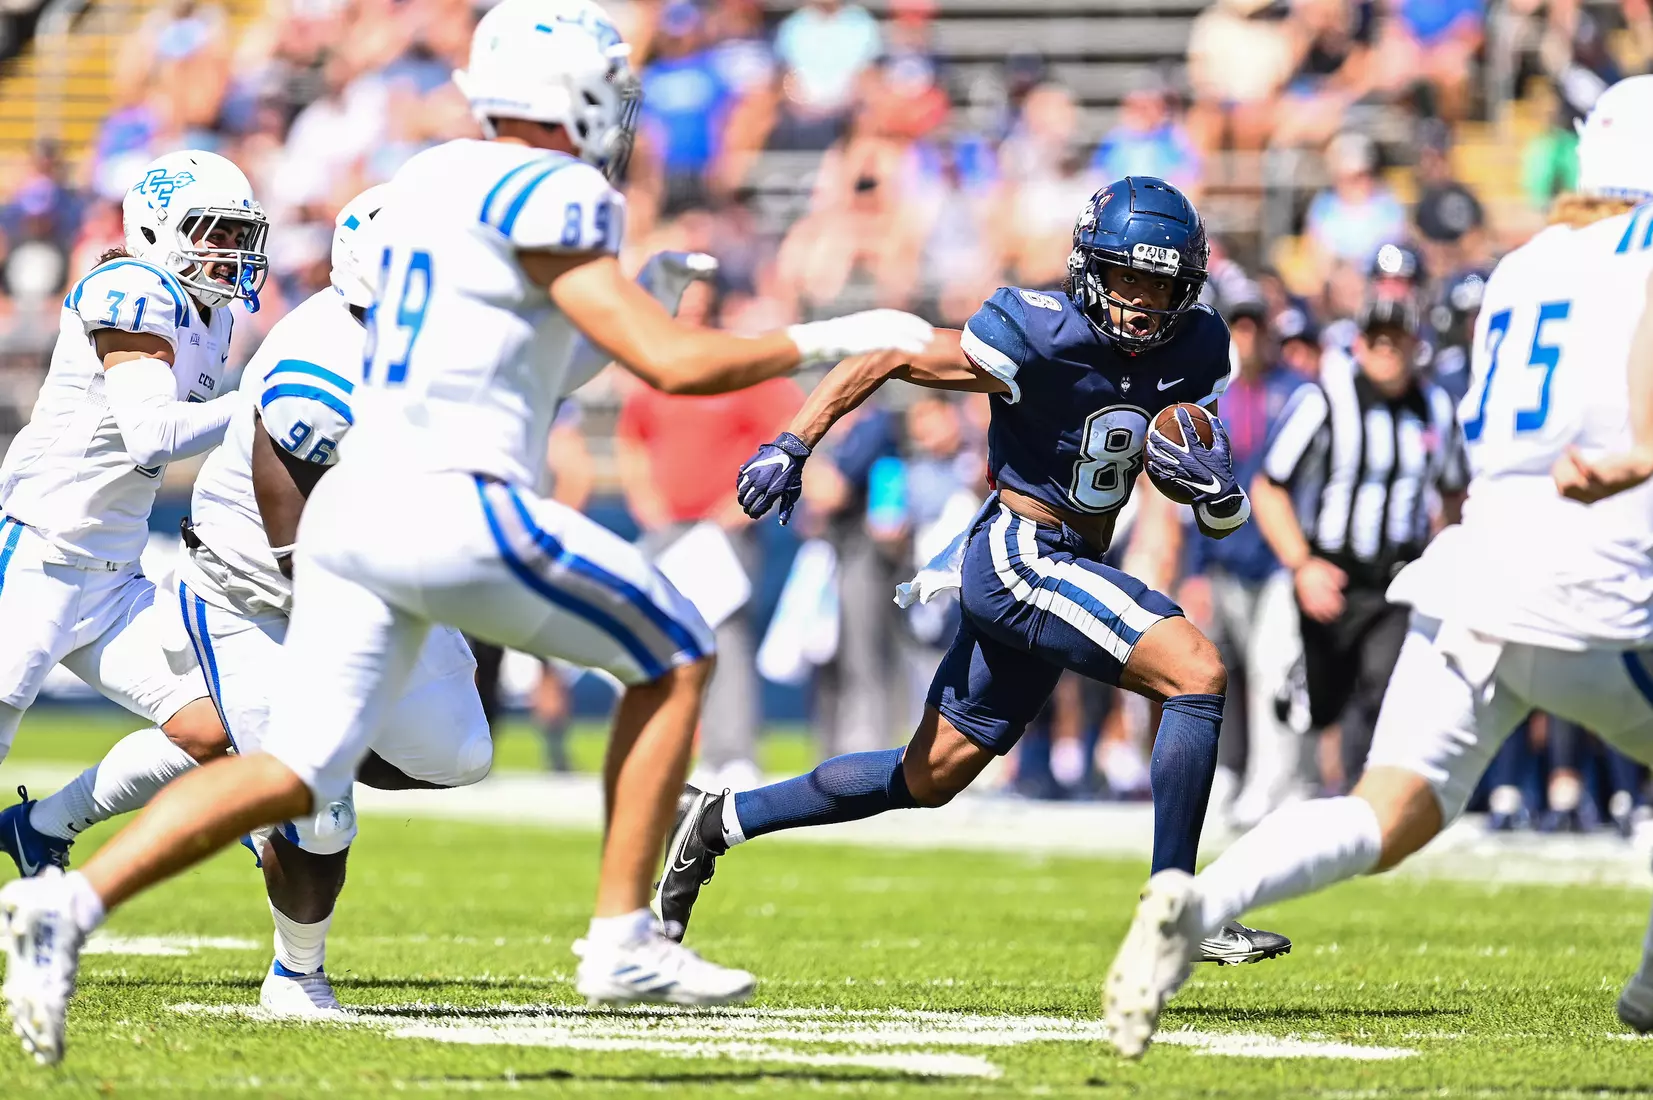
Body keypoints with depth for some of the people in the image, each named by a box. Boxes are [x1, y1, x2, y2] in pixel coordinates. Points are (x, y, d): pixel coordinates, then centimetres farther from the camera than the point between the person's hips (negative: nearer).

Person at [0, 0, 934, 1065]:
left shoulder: (432, 178, 17)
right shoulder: (542, 198, -9)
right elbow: (676, 364, -12)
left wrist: (623, 282, 29)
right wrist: (836, 339, -2)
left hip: (351, 501, 8)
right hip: (457, 511, -8)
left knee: (298, 772, 5)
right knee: (675, 657, 10)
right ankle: (624, 939, 9)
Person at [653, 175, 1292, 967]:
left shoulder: (1193, 351, 0)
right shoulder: (1044, 338, -19)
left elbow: (1226, 521, 4)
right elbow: (884, 362, -12)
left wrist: (1215, 489, -20)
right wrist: (792, 445, -21)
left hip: (1062, 574, 8)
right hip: (1021, 554, -8)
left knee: (928, 778, 17)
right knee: (1198, 674, -21)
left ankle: (721, 821, 29)